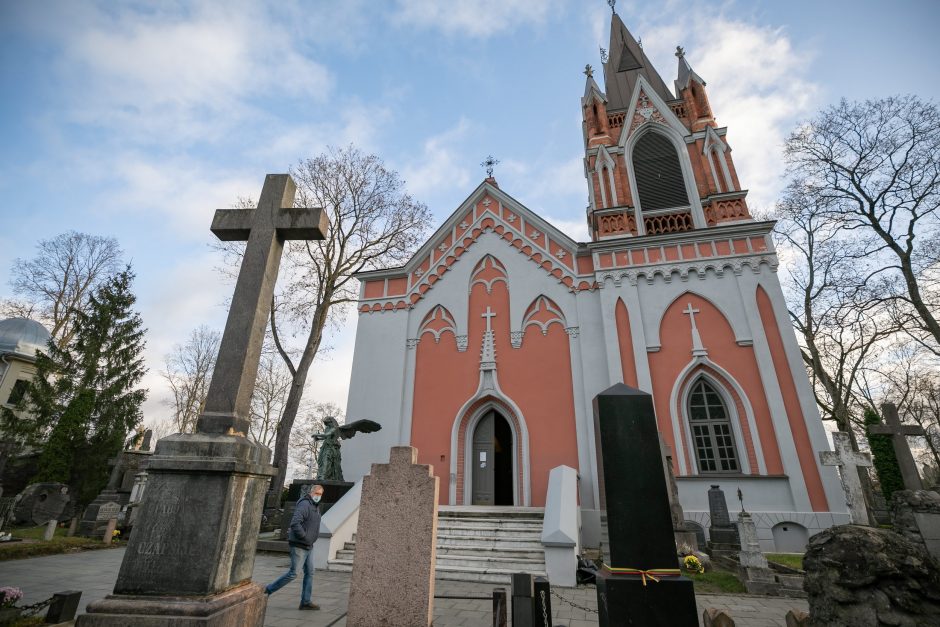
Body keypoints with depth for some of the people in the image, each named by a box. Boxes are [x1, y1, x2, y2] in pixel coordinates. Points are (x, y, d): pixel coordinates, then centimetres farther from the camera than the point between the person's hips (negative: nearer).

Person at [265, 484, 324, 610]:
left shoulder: (316, 507, 11)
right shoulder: (304, 504, -20)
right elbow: (295, 523, -30)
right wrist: (304, 537, -22)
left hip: (309, 546, 9)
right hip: (299, 546, -9)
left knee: (309, 573, 11)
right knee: (292, 574, -2)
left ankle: (305, 602, 20)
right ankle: (268, 590, 14)